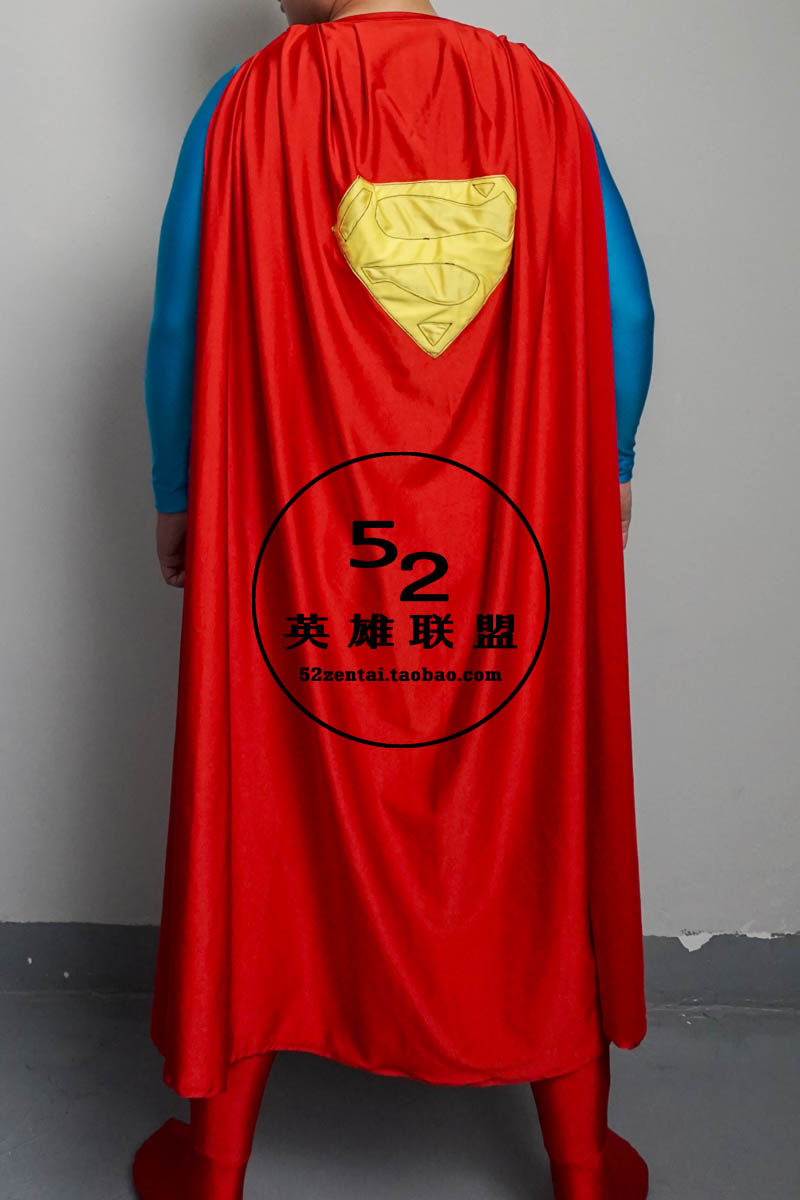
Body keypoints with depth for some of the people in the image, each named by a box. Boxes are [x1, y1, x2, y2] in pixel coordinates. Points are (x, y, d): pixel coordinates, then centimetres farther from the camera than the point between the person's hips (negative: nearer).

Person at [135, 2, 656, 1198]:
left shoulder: (253, 102, -4)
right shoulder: (538, 96, 1)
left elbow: (183, 328, -3)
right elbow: (624, 316, 2)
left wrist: (177, 500, 11)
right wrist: (609, 473, 16)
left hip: (298, 550, -1)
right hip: (517, 552, 2)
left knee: (264, 816, 13)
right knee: (536, 824, 15)